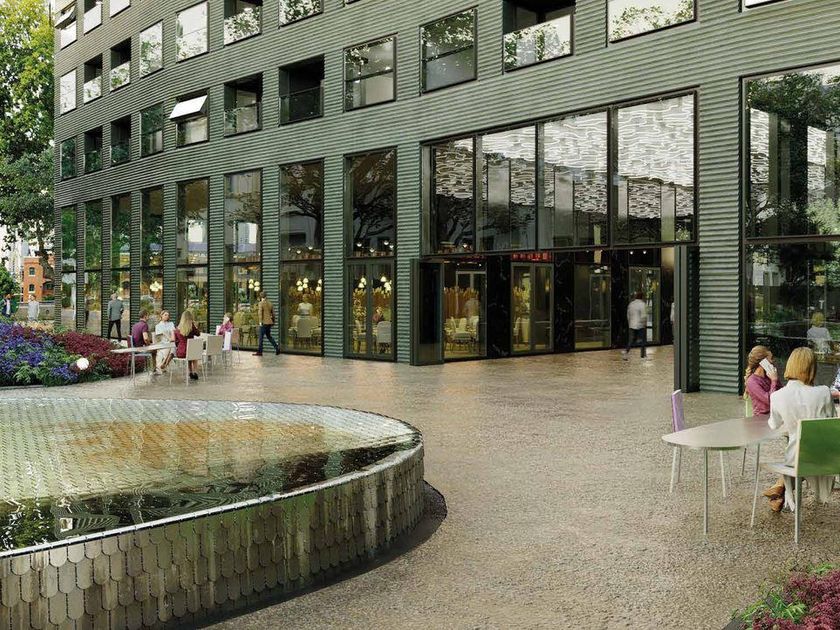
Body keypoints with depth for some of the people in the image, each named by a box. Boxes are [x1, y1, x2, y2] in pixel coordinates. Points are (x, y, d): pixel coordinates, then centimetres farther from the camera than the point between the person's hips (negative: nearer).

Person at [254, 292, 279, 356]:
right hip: (270, 322, 7)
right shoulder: (270, 303, 12)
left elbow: (260, 313, -15)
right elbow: (273, 313, 16)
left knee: (260, 337, -2)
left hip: (264, 322, -7)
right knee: (268, 336, 20)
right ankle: (277, 348, 14)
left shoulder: (261, 303, -7)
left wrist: (260, 322, -15)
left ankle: (259, 352, -2)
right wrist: (273, 321, 24)